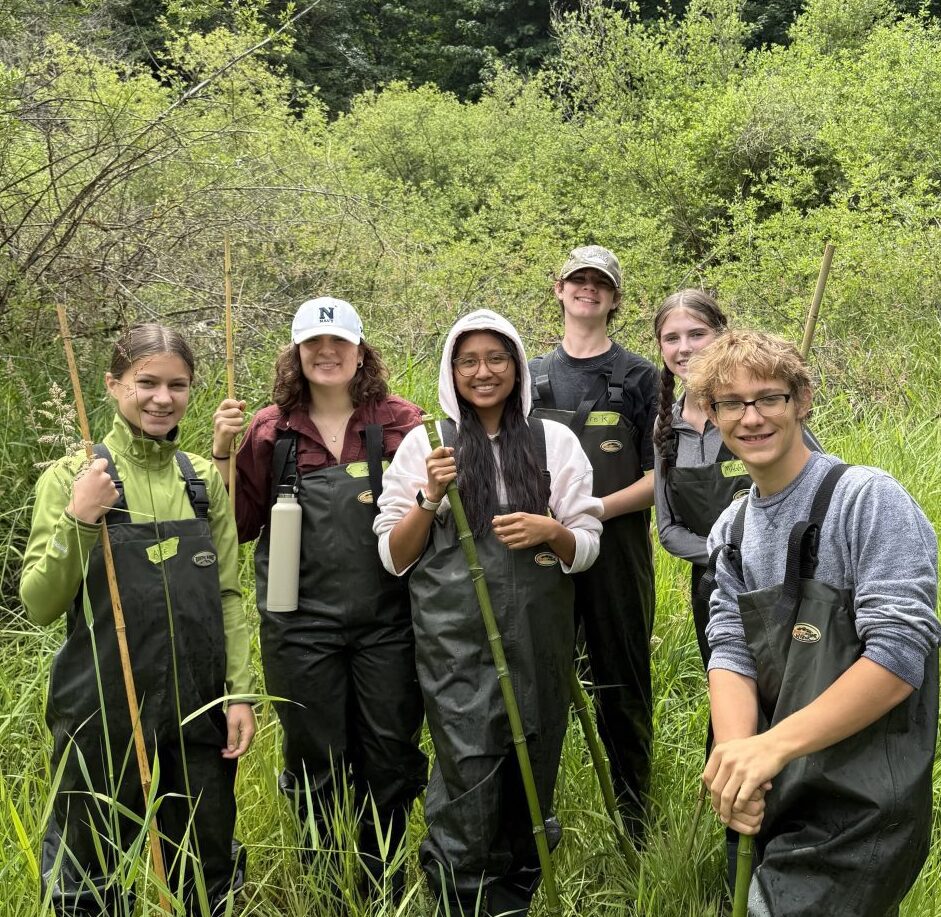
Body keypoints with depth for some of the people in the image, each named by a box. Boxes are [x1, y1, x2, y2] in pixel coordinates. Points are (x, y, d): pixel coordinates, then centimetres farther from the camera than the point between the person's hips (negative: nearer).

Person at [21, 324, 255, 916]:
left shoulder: (205, 479, 5)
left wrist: (240, 691, 2)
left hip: (199, 708, 3)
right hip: (103, 711, -3)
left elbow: (227, 595, 9)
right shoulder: (74, 477, -5)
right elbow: (40, 606, -7)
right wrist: (78, 521, -20)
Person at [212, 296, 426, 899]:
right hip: (301, 627, 1)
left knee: (390, 756, 11)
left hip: (387, 623, 0)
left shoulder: (402, 422, -1)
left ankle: (385, 885, 33)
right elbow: (239, 524, 5)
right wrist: (223, 452, -7)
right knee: (316, 760, 13)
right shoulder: (271, 431, 2)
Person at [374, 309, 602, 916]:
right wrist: (430, 498, -13)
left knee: (530, 781, 12)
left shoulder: (555, 441, 5)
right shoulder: (425, 442, 2)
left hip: (538, 640, 2)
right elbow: (394, 557, 3)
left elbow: (587, 547, 5)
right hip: (456, 644, -2)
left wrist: (549, 531, -15)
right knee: (469, 787, -6)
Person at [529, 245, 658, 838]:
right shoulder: (533, 377, 12)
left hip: (618, 550, -2)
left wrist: (594, 509, -16)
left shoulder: (640, 378, 3)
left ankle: (634, 825, 19)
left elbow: (661, 477, -3)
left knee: (624, 687, 5)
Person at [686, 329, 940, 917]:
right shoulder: (732, 528, 8)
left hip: (858, 809, -6)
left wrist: (771, 746, -23)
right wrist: (737, 752, -18)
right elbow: (731, 652, 1)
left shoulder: (867, 499, -14)